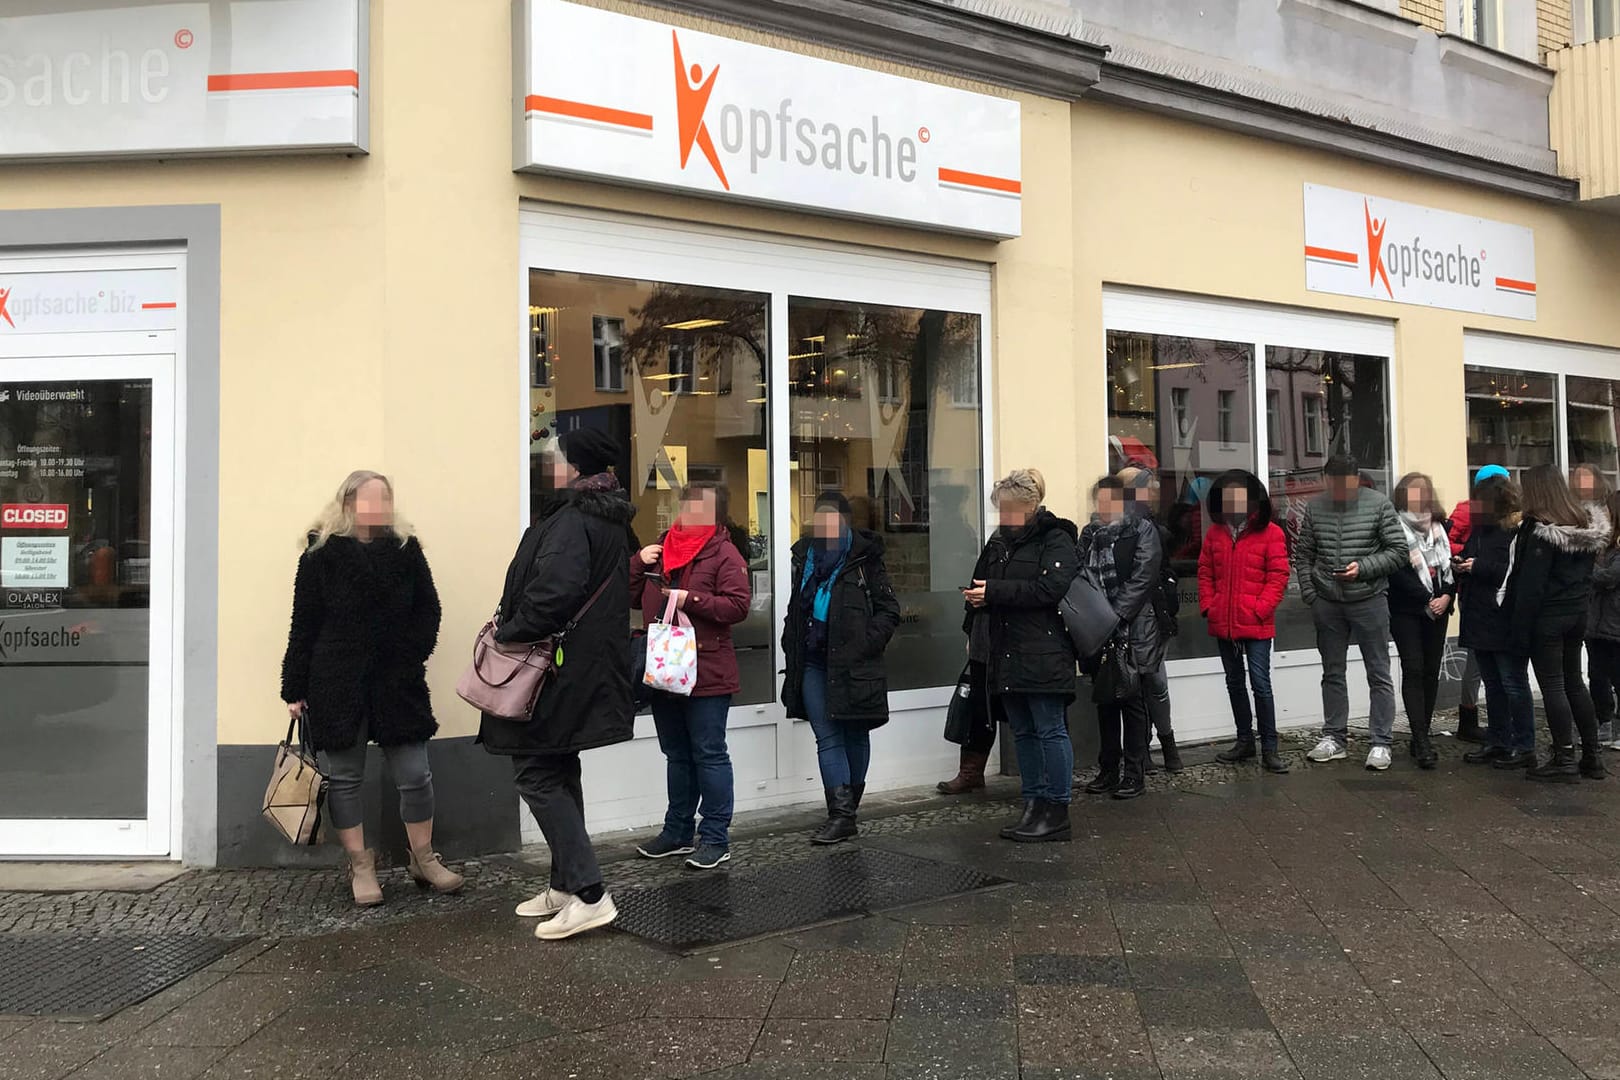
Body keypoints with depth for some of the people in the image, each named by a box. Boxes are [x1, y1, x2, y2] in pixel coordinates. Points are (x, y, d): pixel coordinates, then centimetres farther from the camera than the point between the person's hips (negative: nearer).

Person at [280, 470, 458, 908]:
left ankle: (424, 859, 22)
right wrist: (295, 688, -2)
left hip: (397, 683, 2)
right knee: (344, 778, 7)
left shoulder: (406, 549, 5)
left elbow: (428, 609, 9)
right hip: (337, 687, -1)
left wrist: (413, 655, -6)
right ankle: (360, 866, 21)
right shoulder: (321, 553, -1)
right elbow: (303, 624, -1)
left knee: (415, 775, 4)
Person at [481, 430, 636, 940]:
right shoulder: (609, 521, 13)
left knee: (538, 777, -5)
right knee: (560, 774, 18)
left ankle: (589, 894, -6)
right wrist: (513, 621, 15)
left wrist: (509, 631, -16)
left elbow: (553, 593, -31)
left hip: (558, 675, -10)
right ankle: (566, 886, 27)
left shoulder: (570, 522, -19)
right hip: (587, 672, 10)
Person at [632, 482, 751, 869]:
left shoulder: (725, 555, -7)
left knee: (709, 755, -1)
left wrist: (691, 600, -21)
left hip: (706, 675, -7)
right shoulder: (661, 551, 15)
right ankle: (678, 831, 28)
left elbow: (737, 606, -17)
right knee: (676, 755, 17)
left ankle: (715, 839, 6)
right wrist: (637, 563, 2)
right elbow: (630, 595, 19)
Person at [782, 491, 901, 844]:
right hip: (813, 663, 4)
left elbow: (889, 610, -4)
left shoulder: (864, 559, -4)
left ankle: (847, 810, 21)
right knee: (827, 738, -2)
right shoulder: (804, 556, 12)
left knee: (855, 735, 8)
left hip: (851, 664, -4)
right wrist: (791, 646, 11)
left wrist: (867, 645, -15)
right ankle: (841, 814, -2)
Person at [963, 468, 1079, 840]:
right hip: (1005, 653, 8)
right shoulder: (998, 542, 14)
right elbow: (978, 587, 22)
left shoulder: (1056, 540, -7)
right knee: (1024, 733, 12)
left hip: (1044, 656, -8)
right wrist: (973, 632, 7)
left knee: (1050, 731, -2)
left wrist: (994, 591, -20)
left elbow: (1051, 588, -21)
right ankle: (1034, 806, 20)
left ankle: (1057, 812, 5)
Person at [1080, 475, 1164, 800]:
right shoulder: (1090, 534, 13)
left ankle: (1135, 773, 8)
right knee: (1105, 702, 11)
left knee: (1134, 703, 0)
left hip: (1134, 632, -5)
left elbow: (1142, 579, -11)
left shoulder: (1142, 530, -3)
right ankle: (1108, 770, 20)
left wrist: (1114, 616, -17)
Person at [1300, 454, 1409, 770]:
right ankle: (1334, 739, 21)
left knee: (1378, 675, 2)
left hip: (1368, 601, -3)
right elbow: (1304, 554, 9)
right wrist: (1309, 593, -1)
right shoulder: (1316, 507, 4)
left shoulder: (1378, 505, -5)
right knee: (1332, 673, 12)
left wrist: (1363, 568, -16)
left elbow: (1399, 551, -5)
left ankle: (1381, 743, 8)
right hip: (1327, 603, 4)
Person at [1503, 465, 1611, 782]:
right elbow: (1588, 573, 14)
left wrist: (1520, 630, -14)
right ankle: (1593, 756, 20)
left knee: (1552, 685, -1)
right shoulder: (1587, 526, 7)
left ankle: (1565, 760, 1)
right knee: (1574, 682, 16)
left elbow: (1531, 585, -18)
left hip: (1548, 617, -8)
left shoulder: (1540, 530, -17)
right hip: (1578, 614, 8)